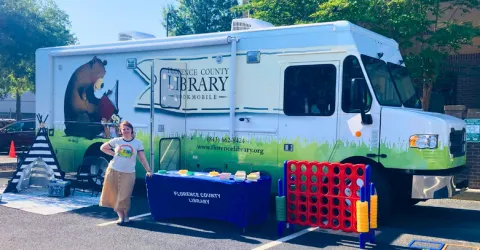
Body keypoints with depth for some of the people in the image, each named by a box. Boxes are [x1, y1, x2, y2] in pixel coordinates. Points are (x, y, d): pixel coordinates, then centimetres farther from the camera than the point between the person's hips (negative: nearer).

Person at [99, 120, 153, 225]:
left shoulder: (137, 143, 1)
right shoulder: (116, 141, 3)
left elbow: (142, 158, 2)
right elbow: (103, 148, 14)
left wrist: (148, 170, -5)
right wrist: (114, 154, 1)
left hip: (128, 173, -2)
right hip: (113, 171, 2)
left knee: (124, 196, -2)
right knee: (114, 195, 3)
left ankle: (125, 216, 16)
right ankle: (121, 216, 13)